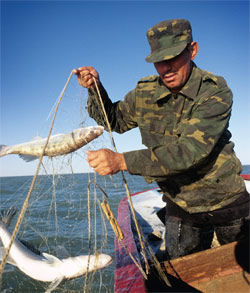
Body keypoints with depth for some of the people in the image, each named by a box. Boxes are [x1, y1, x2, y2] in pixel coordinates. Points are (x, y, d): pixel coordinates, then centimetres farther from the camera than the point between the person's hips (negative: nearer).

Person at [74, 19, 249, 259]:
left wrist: (122, 161, -42)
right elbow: (115, 120, 8)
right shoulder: (145, 93, -8)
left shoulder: (216, 93, -23)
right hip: (180, 205, 3)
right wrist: (96, 89, -11)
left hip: (226, 201, -2)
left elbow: (191, 150, -35)